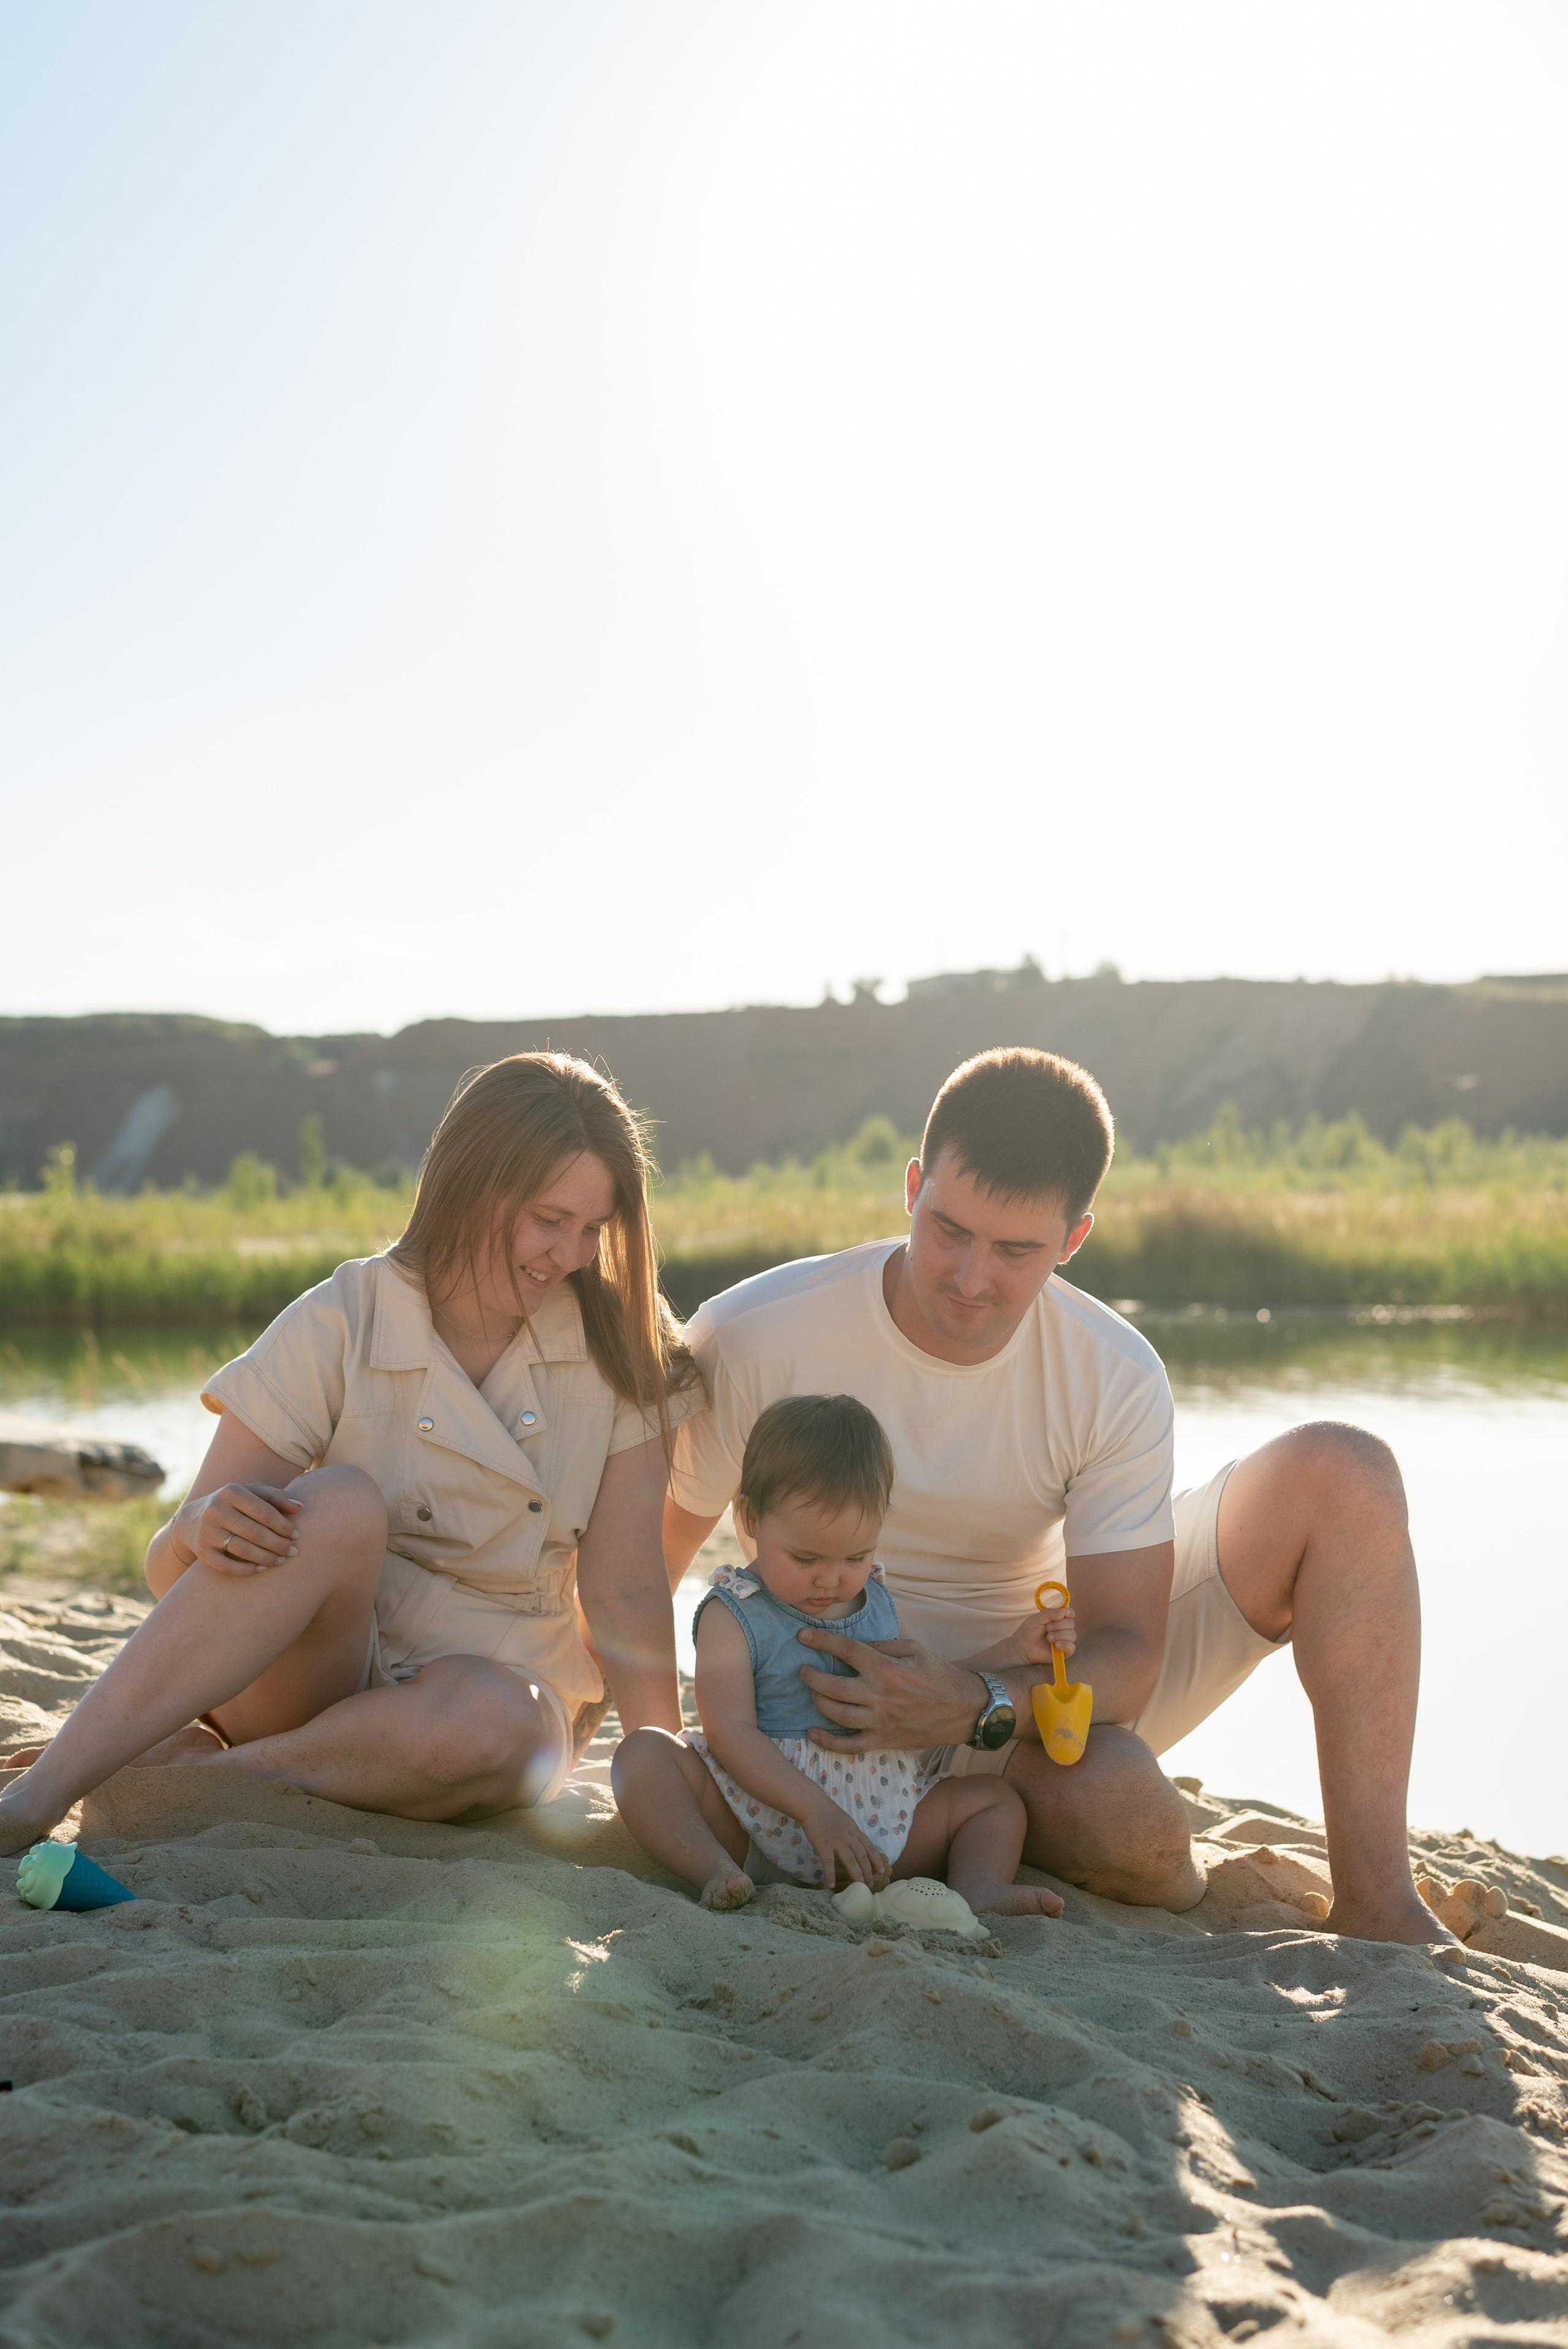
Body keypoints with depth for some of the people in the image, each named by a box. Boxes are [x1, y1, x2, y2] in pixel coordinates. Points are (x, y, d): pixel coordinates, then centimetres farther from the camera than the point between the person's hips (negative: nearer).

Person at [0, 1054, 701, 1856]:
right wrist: (204, 1528, -34)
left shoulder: (618, 1356, -4)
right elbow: (170, 1566, -10)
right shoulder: (339, 1328, -9)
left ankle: (187, 1767, -21)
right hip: (318, 1666, -1)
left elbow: (625, 1592, -4)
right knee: (341, 1504, -35)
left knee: (490, 1719, -38)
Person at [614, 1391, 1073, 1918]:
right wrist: (817, 1811, -27)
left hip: (881, 1816, 5)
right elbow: (730, 1732, -17)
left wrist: (1015, 1651, 15)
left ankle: (979, 1890, -28)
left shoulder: (876, 1601, 12)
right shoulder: (733, 1616, -7)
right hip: (765, 1809, -5)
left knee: (998, 1799, 1)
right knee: (641, 1753, -23)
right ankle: (716, 1871, -42)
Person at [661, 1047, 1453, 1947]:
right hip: (873, 1697, -3)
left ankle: (1377, 1906, -15)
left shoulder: (1117, 1380, -15)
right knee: (1120, 1808, -38)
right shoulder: (752, 1341, -20)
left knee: (1340, 1473, -15)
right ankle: (1189, 1891, 4)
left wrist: (985, 1702, -36)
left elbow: (1127, 1653, -17)